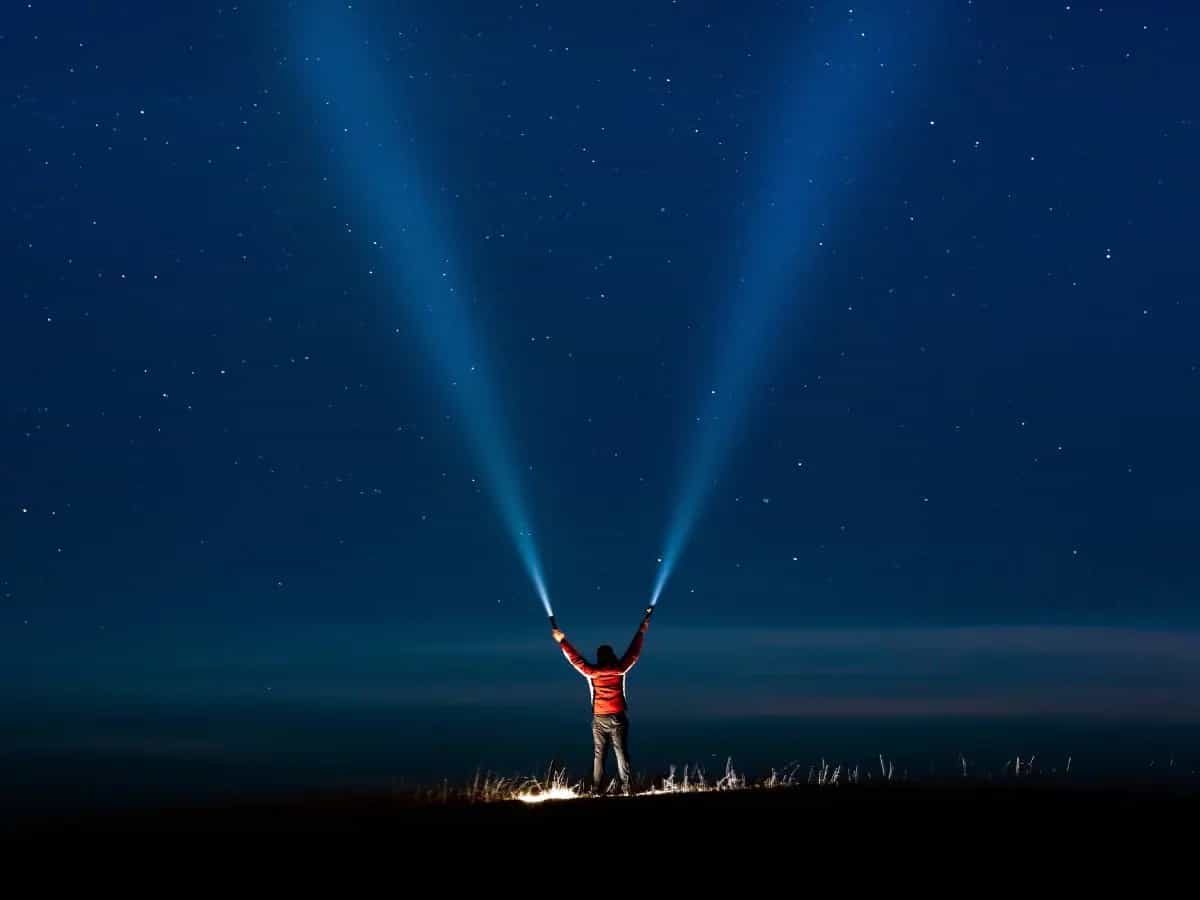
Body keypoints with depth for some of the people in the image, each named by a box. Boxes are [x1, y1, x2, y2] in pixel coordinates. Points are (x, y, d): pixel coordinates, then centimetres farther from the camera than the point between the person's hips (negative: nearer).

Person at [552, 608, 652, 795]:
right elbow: (634, 653, 3)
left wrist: (562, 641, 16)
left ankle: (596, 789, 0)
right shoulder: (619, 670, -6)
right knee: (622, 753, 0)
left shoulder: (592, 672, -4)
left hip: (599, 719, 1)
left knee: (599, 755, 6)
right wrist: (642, 630, 13)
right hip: (618, 718, -1)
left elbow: (575, 658, 5)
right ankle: (625, 787, -7)